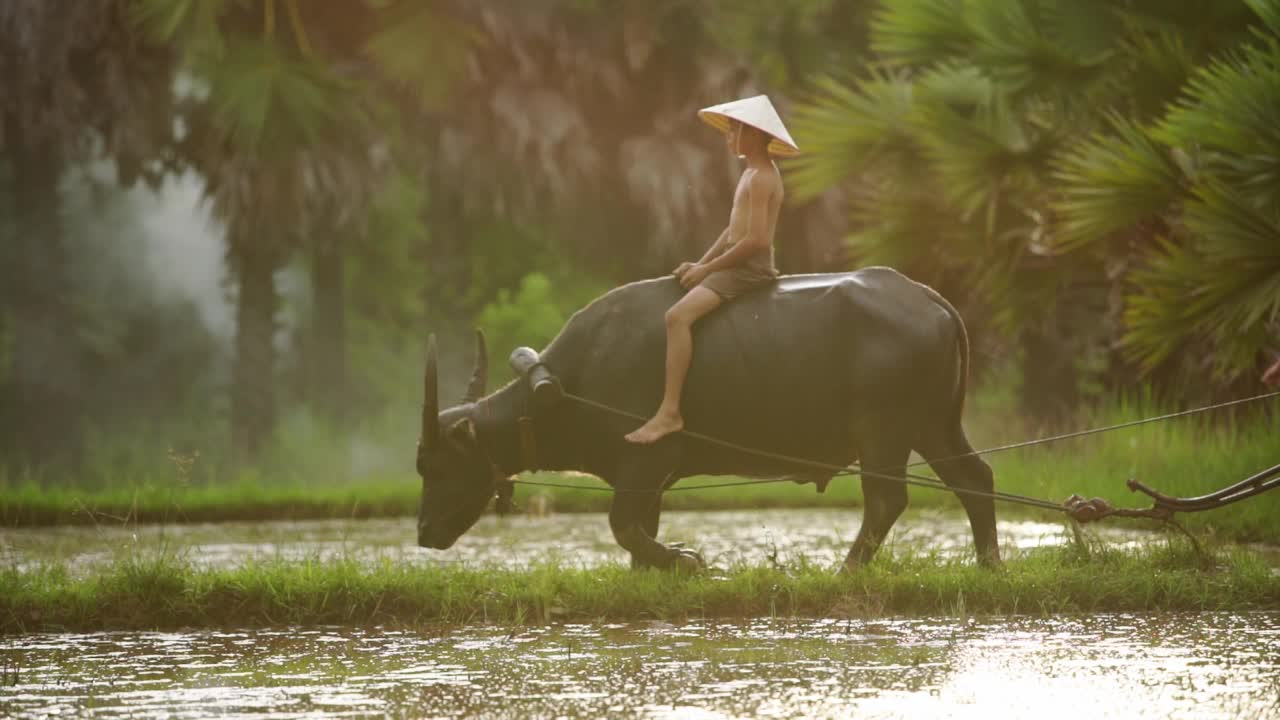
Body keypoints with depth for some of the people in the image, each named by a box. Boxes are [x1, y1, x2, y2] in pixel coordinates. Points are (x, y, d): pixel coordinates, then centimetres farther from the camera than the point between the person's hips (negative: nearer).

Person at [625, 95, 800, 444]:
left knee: (678, 316, -27)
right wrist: (700, 264, 10)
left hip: (750, 268, -11)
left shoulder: (760, 179, -14)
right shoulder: (752, 174, 18)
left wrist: (708, 269, -17)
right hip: (736, 267, 11)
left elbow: (756, 239, -22)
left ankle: (669, 412, -31)